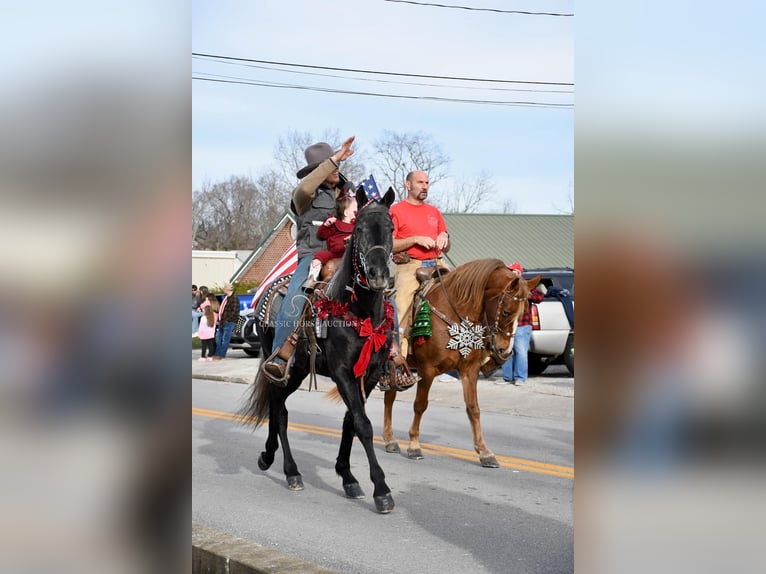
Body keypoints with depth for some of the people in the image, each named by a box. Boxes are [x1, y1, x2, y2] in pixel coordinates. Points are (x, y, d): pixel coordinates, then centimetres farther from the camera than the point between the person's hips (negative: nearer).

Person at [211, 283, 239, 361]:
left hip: (229, 322, -10)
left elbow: (234, 311, -18)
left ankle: (220, 355, -4)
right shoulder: (226, 298, 18)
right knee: (218, 338, 10)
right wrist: (219, 320, 15)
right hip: (222, 322, 10)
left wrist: (226, 320, -17)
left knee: (225, 339, -6)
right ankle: (216, 354, 14)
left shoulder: (234, 298, -13)